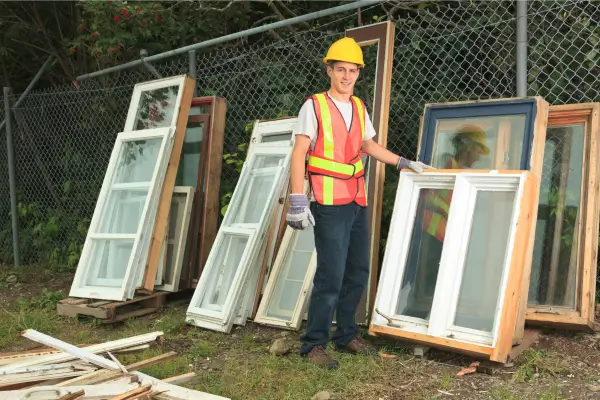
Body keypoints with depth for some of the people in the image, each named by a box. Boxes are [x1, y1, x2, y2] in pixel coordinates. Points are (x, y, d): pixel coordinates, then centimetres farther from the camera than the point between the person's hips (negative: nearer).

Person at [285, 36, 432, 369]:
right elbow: (299, 154, -11)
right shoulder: (314, 106, -6)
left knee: (357, 273, 12)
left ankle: (347, 335, 25)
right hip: (329, 204, -7)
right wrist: (298, 201, -19)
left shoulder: (359, 107, 13)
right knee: (331, 276, -10)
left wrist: (405, 163, 24)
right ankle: (314, 345, 1)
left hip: (357, 203, 7)